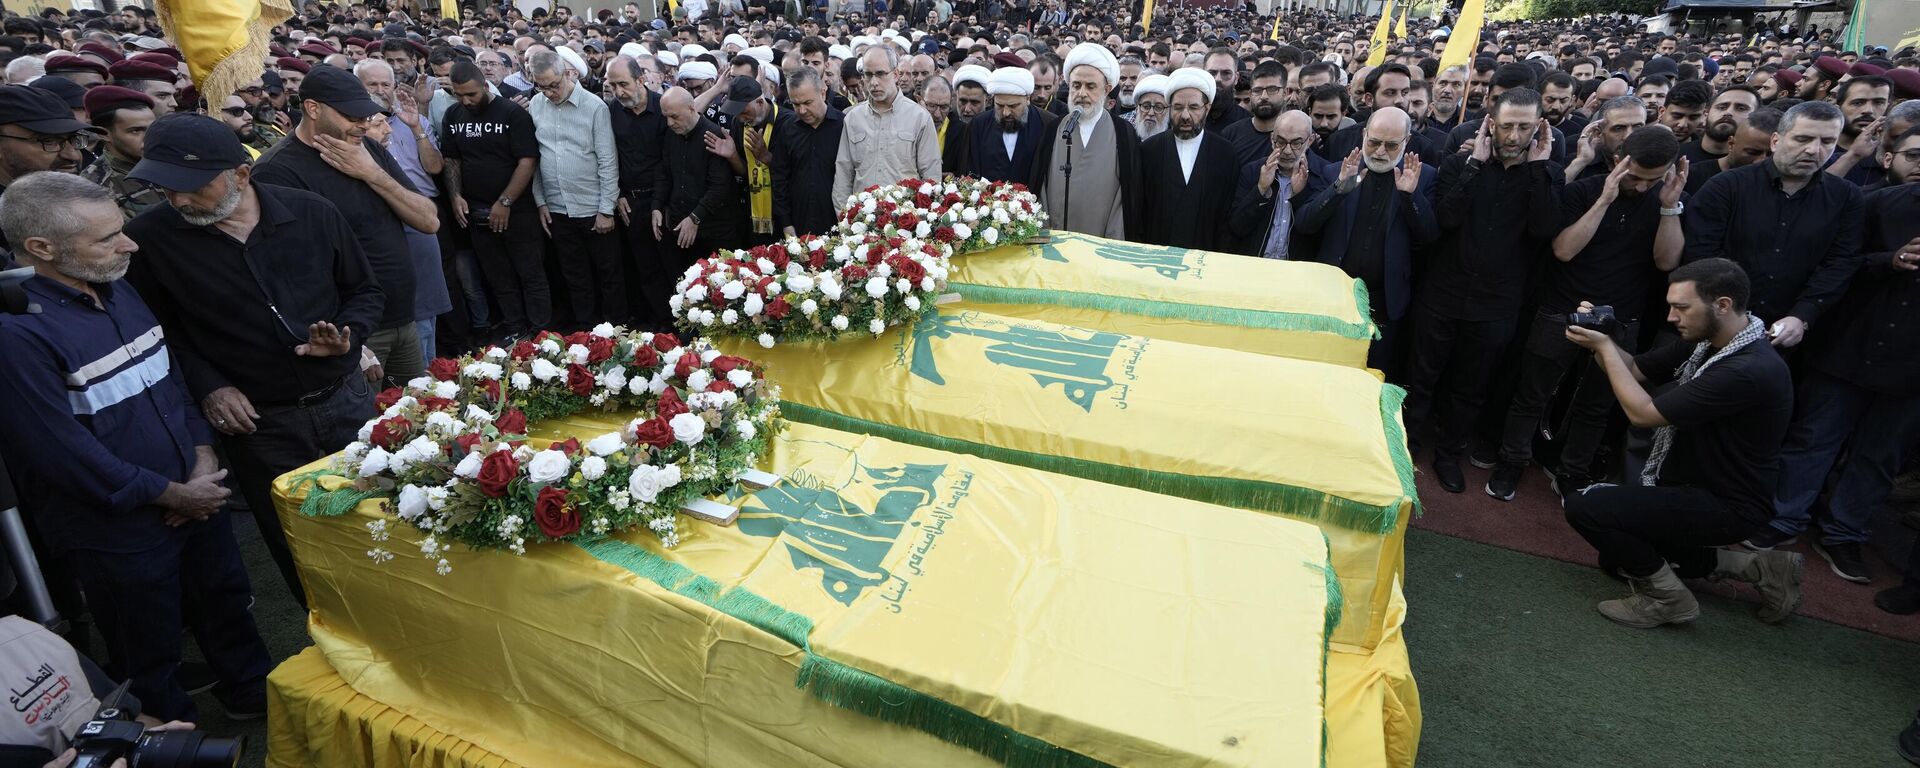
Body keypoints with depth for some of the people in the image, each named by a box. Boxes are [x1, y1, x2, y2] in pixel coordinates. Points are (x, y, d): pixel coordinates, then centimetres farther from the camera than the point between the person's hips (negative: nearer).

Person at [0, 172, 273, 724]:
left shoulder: (118, 291, 3)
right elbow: (65, 451, -22)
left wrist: (203, 457, -3)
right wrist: (171, 495, -14)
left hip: (196, 498, 7)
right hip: (118, 530, -7)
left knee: (227, 603, 23)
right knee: (150, 654, 15)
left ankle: (252, 695, 45)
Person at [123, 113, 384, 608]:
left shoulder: (313, 213, -6)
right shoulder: (150, 239, -8)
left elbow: (366, 291, 6)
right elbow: (159, 329, 5)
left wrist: (347, 336, -12)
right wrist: (206, 386, -9)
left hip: (346, 400, 1)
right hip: (257, 424, -1)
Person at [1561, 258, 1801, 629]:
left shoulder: (1752, 371, -30)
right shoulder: (1704, 341, -2)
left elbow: (1643, 413, -28)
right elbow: (1635, 370, 8)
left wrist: (1604, 347, -20)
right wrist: (1599, 339, -12)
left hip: (1724, 507, -10)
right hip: (1690, 485, 10)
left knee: (1585, 506, -22)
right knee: (1616, 556, 20)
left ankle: (1667, 597, -2)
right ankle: (1756, 568, 20)